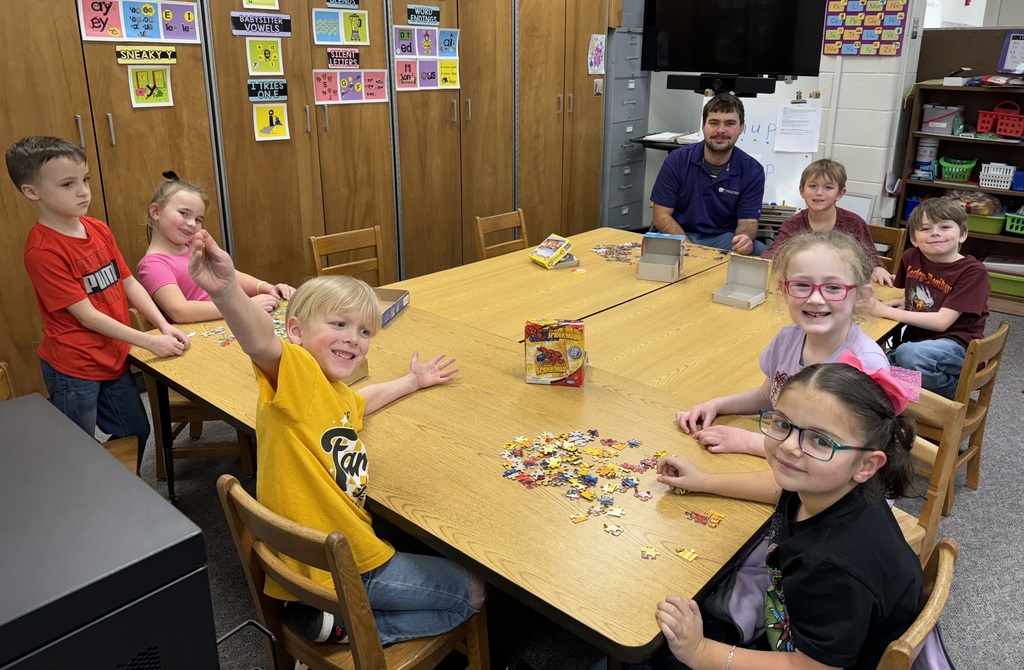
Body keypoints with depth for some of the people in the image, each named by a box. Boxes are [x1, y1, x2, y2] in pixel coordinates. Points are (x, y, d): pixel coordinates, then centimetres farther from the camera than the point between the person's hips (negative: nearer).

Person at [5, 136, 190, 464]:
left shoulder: (99, 229, 1)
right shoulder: (42, 250, -20)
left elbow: (129, 283, 3)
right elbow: (87, 315, -21)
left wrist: (165, 326, -10)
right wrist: (150, 342, -20)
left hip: (113, 358, 7)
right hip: (73, 368, -7)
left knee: (137, 432, 20)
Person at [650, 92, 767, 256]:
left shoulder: (752, 171, -4)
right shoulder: (677, 161, -6)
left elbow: (748, 221, -3)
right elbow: (661, 215, -6)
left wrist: (745, 237, -30)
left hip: (723, 238, 1)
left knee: (759, 252, -29)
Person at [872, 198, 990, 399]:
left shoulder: (973, 271, -12)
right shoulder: (911, 257, 3)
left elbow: (941, 321, -19)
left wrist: (887, 311, -20)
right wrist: (902, 302, 2)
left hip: (955, 344, -6)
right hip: (916, 338, 6)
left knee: (909, 354, -36)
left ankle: (951, 391, -7)